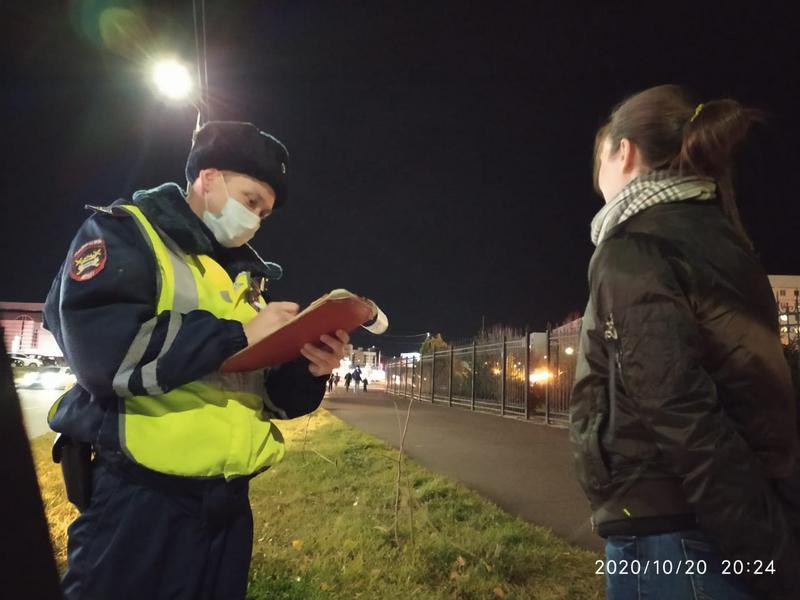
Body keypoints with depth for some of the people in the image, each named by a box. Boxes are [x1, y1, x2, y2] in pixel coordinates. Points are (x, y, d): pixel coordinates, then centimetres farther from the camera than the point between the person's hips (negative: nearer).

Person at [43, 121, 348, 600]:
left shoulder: (245, 277, 15)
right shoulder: (124, 233, -3)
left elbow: (273, 397, 14)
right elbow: (99, 348, -22)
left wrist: (308, 370, -8)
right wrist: (238, 333, -18)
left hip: (228, 503, 7)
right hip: (140, 500, -6)